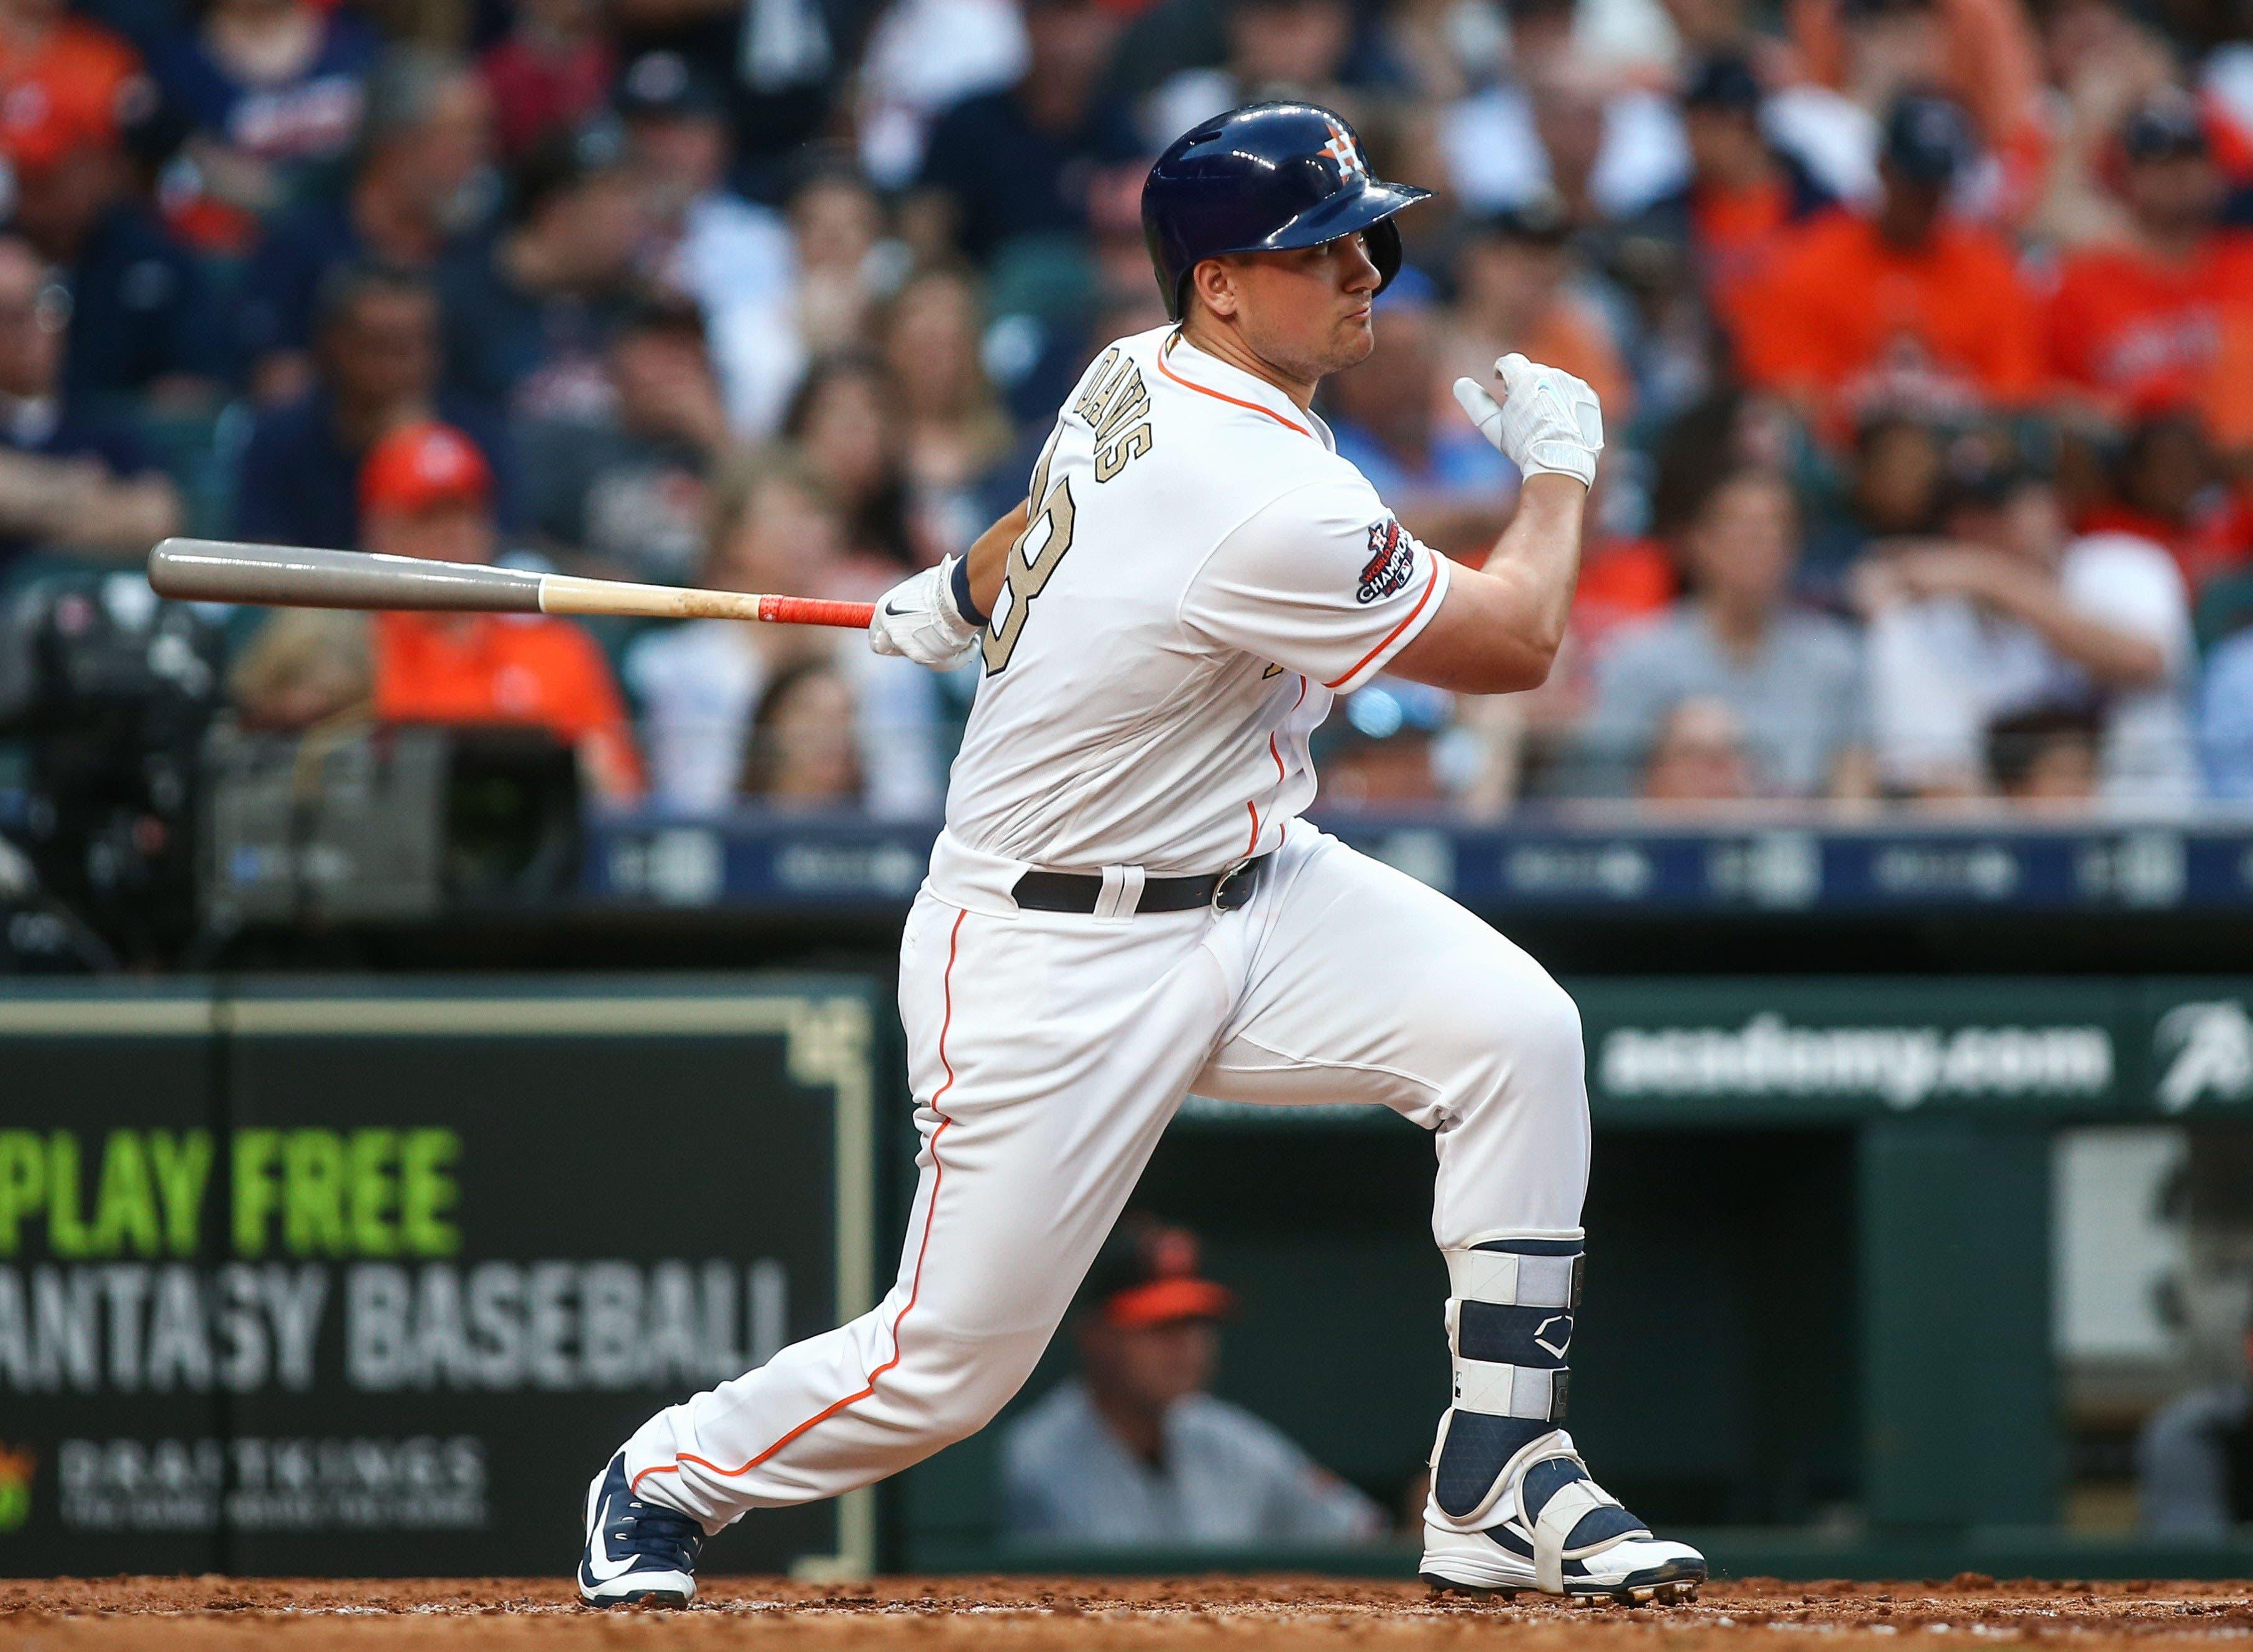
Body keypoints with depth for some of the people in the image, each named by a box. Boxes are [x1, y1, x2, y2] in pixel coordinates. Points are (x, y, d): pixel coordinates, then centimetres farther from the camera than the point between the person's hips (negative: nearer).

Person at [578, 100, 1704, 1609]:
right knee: (953, 1357, -2)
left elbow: (1057, 513, 24)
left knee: (1514, 1030, -15)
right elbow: (1514, 640, -16)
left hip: (1248, 890, 9)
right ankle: (666, 1481, 27)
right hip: (1055, 959, -9)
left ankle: (1497, 1487, -9)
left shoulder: (1135, 379, 0)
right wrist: (1562, 459, 0)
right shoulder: (1269, 509, -28)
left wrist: (959, 598, 44)